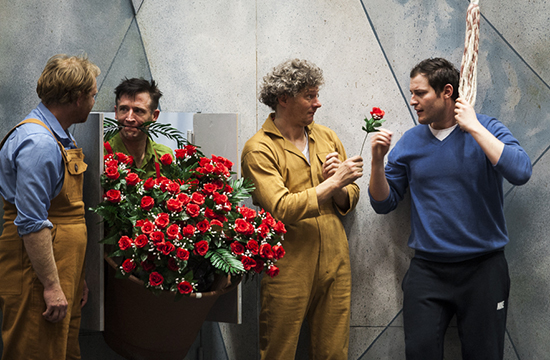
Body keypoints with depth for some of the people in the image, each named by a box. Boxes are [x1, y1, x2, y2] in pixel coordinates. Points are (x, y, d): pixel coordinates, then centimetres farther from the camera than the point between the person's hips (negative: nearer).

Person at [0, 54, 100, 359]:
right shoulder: (38, 143, -18)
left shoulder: (58, 139, 16)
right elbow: (32, 223, -23)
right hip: (39, 277, -10)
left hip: (62, 273, 10)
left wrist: (76, 279, 22)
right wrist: (52, 286, -22)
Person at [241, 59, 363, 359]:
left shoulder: (327, 137, 13)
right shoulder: (259, 149, -7)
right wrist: (332, 182, -16)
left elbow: (349, 201, 14)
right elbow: (281, 209, -19)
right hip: (288, 269, -5)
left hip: (334, 264, 5)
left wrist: (339, 188, -9)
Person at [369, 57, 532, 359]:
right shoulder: (410, 141, 5)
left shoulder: (487, 130, -4)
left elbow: (520, 173, -24)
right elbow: (383, 204, 8)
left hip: (483, 267, -2)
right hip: (427, 270, 2)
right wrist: (377, 161, -10)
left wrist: (473, 127, -19)